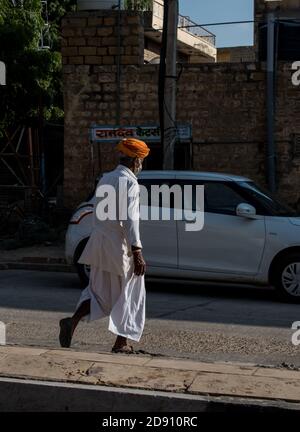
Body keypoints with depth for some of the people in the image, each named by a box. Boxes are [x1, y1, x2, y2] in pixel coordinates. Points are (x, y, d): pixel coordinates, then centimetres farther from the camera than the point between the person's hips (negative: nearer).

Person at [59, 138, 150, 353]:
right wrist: (137, 252, -20)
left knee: (99, 292, 16)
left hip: (100, 245, 7)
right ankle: (122, 342, 14)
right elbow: (129, 220, -21)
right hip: (120, 247, -7)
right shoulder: (130, 183, -13)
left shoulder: (105, 179, 12)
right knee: (127, 294, 8)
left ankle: (72, 322, -6)